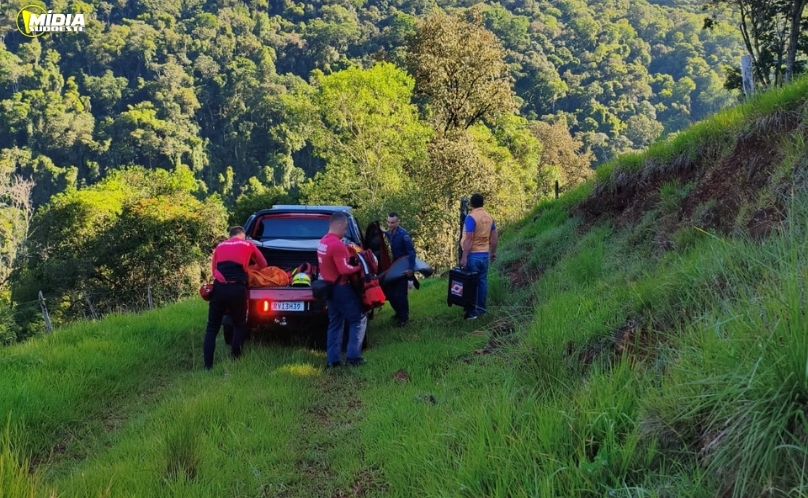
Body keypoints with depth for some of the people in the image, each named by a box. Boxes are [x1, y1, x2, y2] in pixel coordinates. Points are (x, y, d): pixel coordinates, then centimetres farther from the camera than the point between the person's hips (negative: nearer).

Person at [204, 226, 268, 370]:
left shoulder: (219, 246, 22)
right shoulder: (248, 245, 17)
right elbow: (263, 264, 31)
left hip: (219, 288, 2)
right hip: (237, 289, -2)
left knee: (212, 328, 10)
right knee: (239, 326, 17)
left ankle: (208, 366, 3)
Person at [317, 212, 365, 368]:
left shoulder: (322, 242, 9)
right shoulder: (337, 244, -22)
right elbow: (344, 269, -25)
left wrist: (347, 252, 6)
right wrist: (358, 267, -10)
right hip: (340, 288, -9)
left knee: (335, 323, 14)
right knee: (357, 320, 3)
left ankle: (332, 359, 13)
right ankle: (353, 356, 0)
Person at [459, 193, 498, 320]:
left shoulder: (471, 217, -16)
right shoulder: (489, 217, 6)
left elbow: (469, 239, -20)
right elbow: (494, 238, 11)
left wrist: (464, 257, -19)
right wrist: (493, 252, 21)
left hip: (473, 255, -6)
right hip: (485, 254, 7)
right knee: (482, 280, 14)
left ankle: (471, 311, -4)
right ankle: (481, 307, 22)